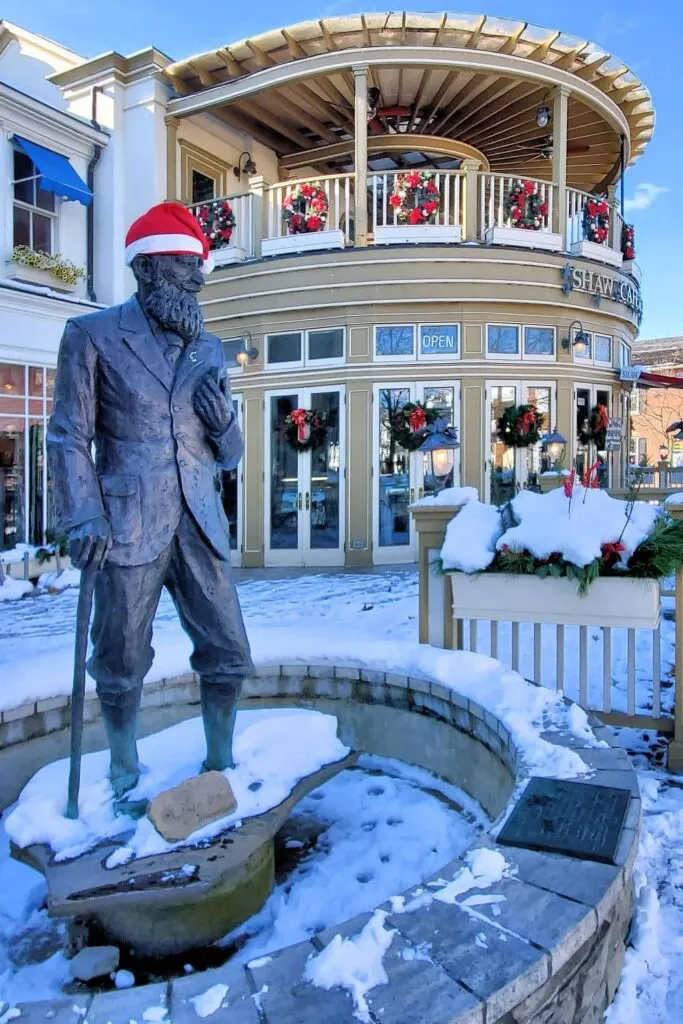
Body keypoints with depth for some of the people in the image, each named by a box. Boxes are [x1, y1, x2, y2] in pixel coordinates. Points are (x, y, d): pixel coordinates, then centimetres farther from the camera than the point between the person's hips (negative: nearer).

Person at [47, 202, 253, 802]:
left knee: (229, 656, 5)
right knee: (122, 665, 8)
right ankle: (126, 778, 30)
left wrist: (223, 420, -5)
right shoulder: (93, 335, 2)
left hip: (199, 526, 4)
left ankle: (219, 765, 28)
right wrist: (84, 519, -12)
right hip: (129, 526, -3)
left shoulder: (209, 350, 13)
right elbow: (70, 436, -1)